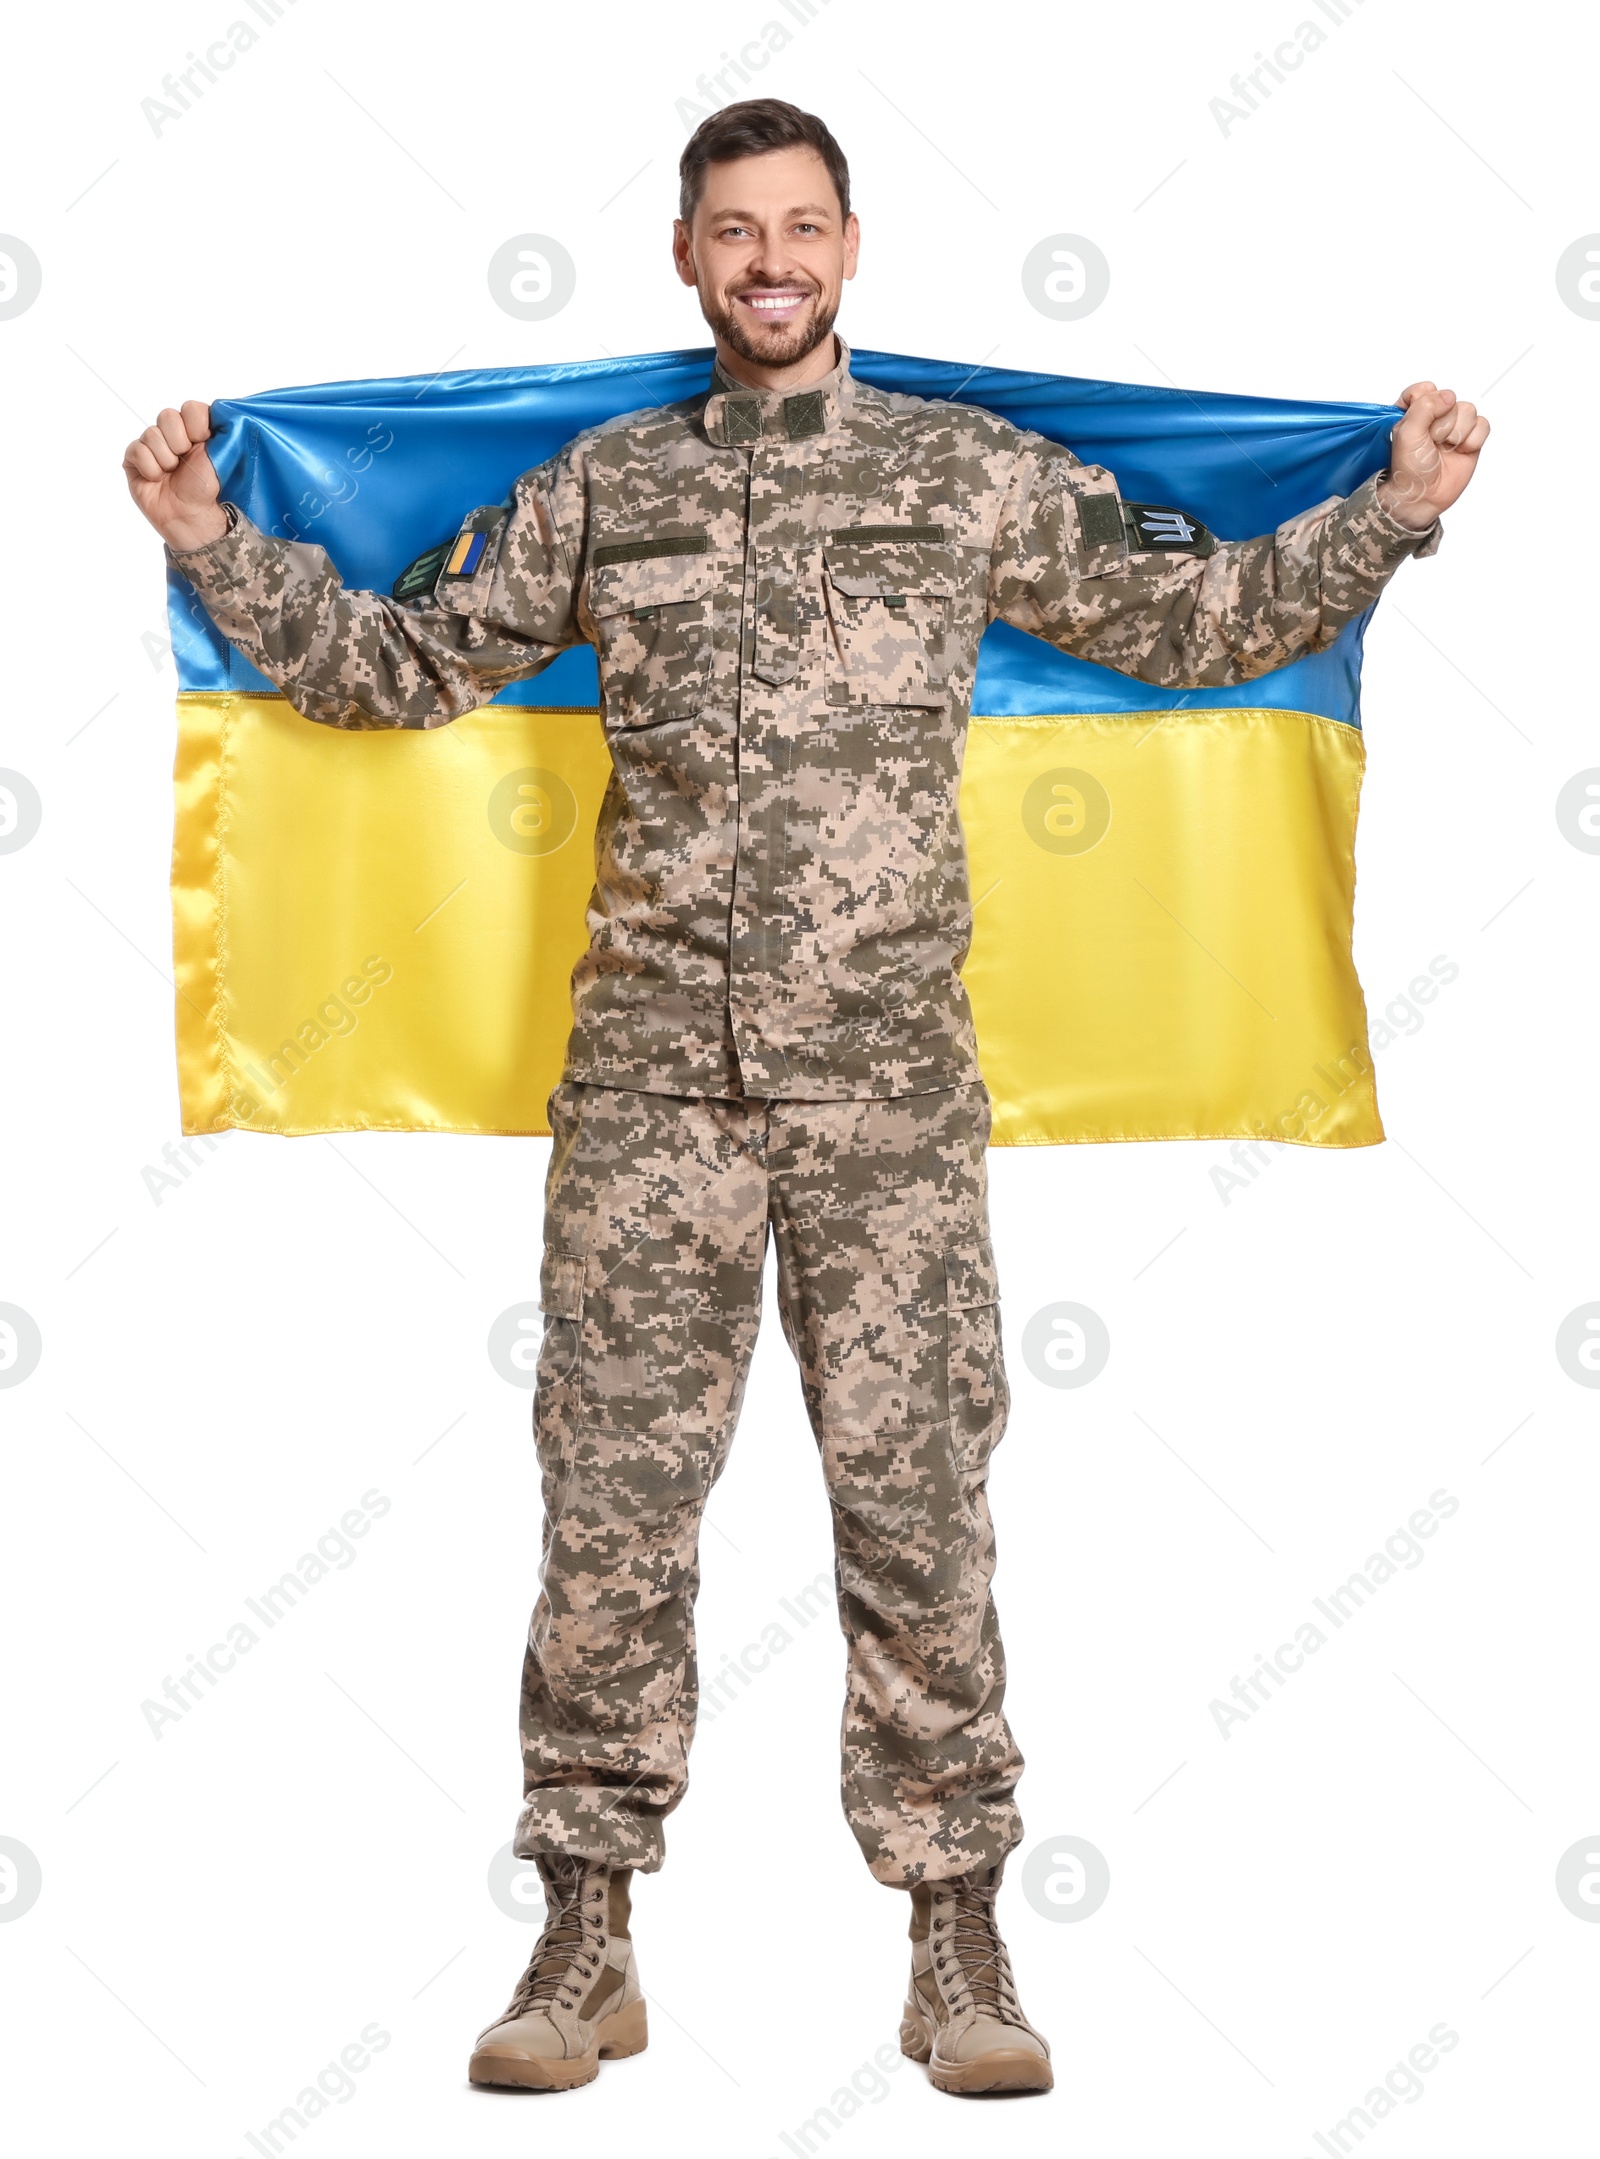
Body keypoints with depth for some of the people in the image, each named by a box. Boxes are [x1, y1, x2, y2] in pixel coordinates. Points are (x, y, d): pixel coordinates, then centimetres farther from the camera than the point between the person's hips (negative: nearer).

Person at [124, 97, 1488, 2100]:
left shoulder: (972, 474, 10)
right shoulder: (594, 488, 12)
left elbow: (1190, 618, 17)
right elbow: (395, 664, 18)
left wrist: (1391, 506, 11)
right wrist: (211, 542, 11)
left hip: (890, 1083, -1)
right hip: (646, 1072, 1)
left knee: (919, 1505, 2)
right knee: (611, 1503, 3)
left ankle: (958, 1947, 15)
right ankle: (586, 1938, 17)